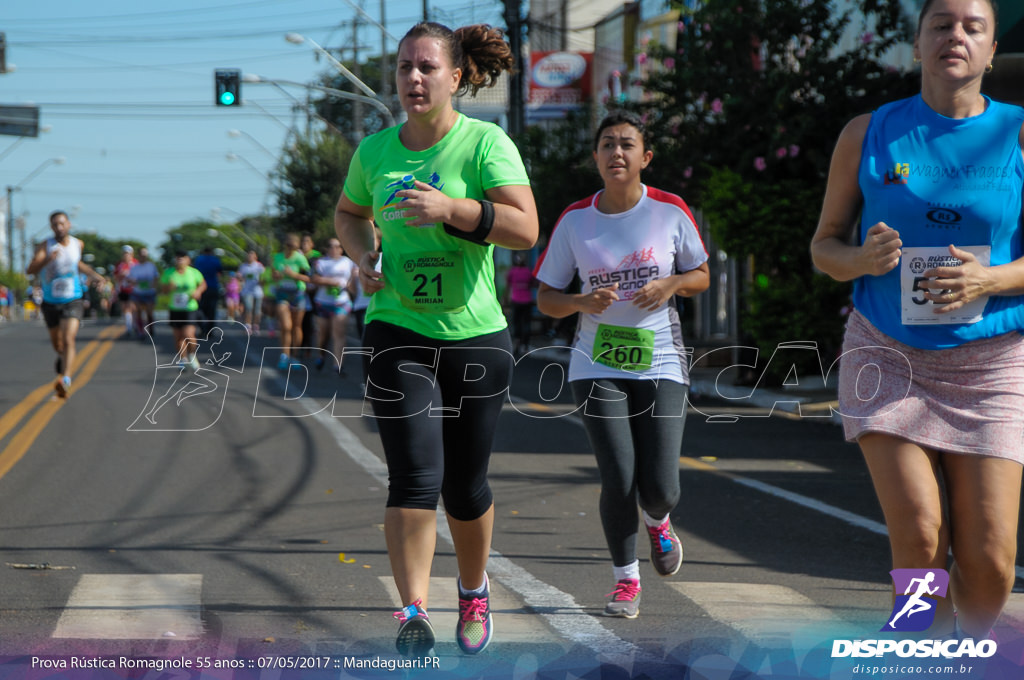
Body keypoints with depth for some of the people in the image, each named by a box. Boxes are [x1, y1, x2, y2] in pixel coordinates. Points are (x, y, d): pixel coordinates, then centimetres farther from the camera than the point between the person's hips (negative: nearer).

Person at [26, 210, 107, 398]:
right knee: (57, 344, 17)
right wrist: (48, 259, -46)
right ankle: (63, 358, 54)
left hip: (72, 300, 0)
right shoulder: (45, 246, -13)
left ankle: (65, 380, -36)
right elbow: (30, 270, -28)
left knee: (68, 339, -22)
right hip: (51, 302, 1)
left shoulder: (78, 244, -1)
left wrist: (94, 275, 16)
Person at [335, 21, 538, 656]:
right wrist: (364, 255, 3)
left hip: (475, 336, -1)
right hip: (397, 332, 1)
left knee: (466, 486, 10)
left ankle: (474, 592, 35)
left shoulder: (486, 143, -8)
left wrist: (450, 208, -30)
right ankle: (413, 612, -15)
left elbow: (526, 228, -20)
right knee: (415, 474, -14)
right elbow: (349, 214, 24)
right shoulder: (375, 150, 4)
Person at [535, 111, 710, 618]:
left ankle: (656, 521, 31)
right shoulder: (574, 220, -1)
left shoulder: (671, 211, -1)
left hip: (660, 363, 0)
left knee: (659, 488, -7)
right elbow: (546, 299, 5)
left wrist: (671, 284, -12)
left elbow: (701, 276, 11)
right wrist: (584, 302, -17)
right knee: (618, 481, -10)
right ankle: (626, 579, 13)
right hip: (598, 367, 0)